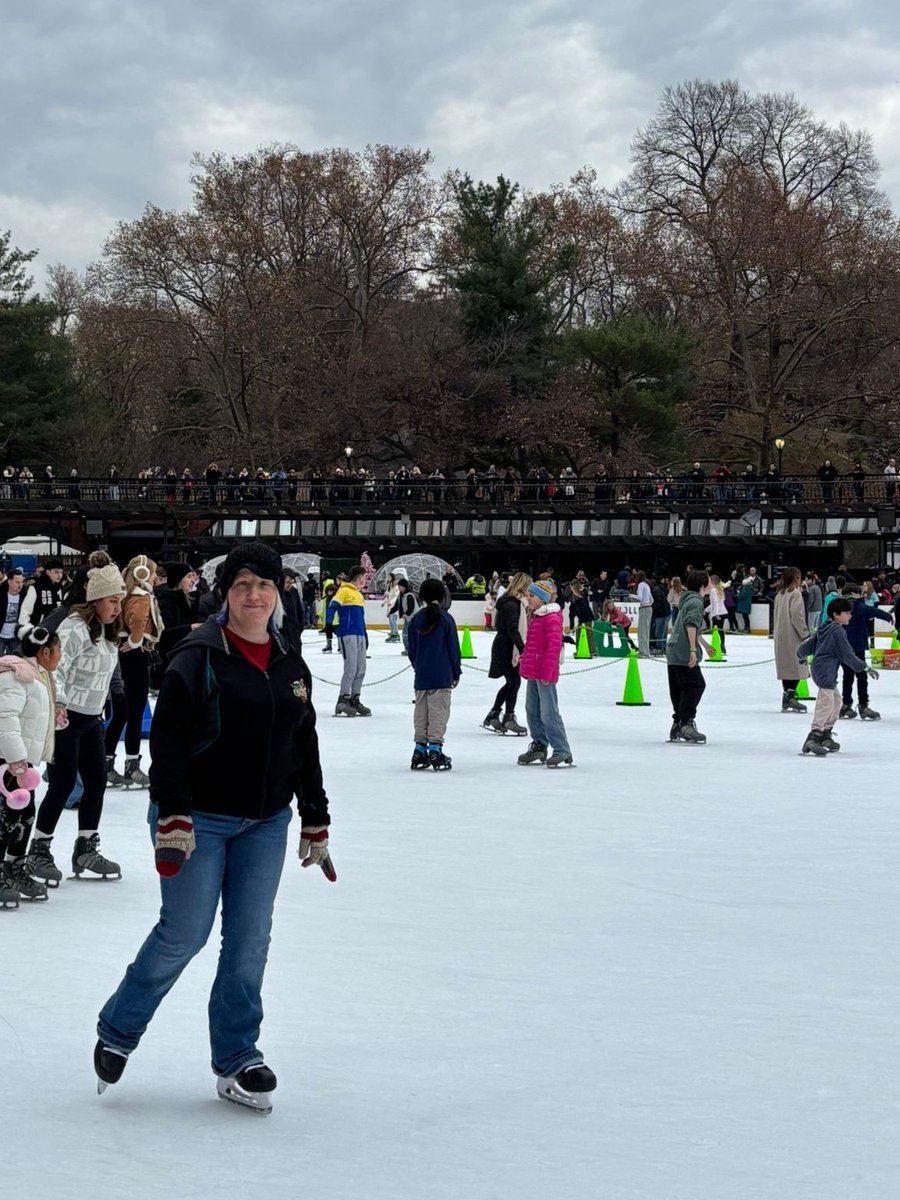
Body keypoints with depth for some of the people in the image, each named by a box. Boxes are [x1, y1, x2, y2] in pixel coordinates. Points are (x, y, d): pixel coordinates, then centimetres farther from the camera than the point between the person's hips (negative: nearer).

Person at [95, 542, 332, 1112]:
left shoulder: (292, 668, 9)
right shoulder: (198, 659, -11)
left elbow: (306, 750, 16)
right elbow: (167, 740, -15)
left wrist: (316, 824, 16)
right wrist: (172, 817, -23)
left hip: (265, 824, 5)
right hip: (199, 818, -5)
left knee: (250, 938, 5)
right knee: (185, 933, -4)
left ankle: (237, 1058, 17)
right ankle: (118, 1031, 18)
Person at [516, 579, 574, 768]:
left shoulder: (551, 618, -15)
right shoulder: (536, 617, 15)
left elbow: (554, 646, -21)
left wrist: (546, 671, -23)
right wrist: (525, 659, 21)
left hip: (545, 674, -10)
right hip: (533, 672, 10)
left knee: (549, 713, -10)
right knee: (532, 711, 16)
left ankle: (562, 752, -7)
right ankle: (539, 746, 27)